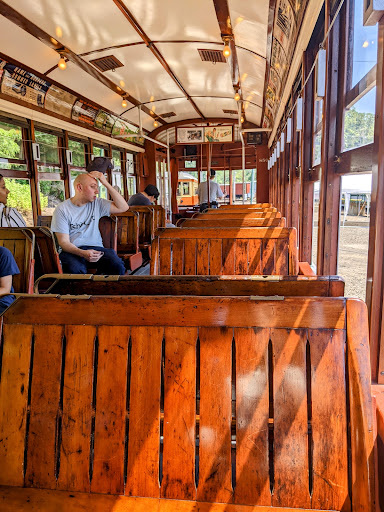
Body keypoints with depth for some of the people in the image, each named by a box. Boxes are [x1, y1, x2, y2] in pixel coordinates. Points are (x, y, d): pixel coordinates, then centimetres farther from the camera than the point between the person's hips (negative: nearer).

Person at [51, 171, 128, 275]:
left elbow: (123, 207, 2)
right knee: (75, 270, -38)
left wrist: (106, 183, -2)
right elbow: (64, 242, -6)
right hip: (72, 250, -3)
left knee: (117, 266, -29)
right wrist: (82, 253, -26)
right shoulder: (61, 210, 0)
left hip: (95, 248, 3)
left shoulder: (97, 203, 12)